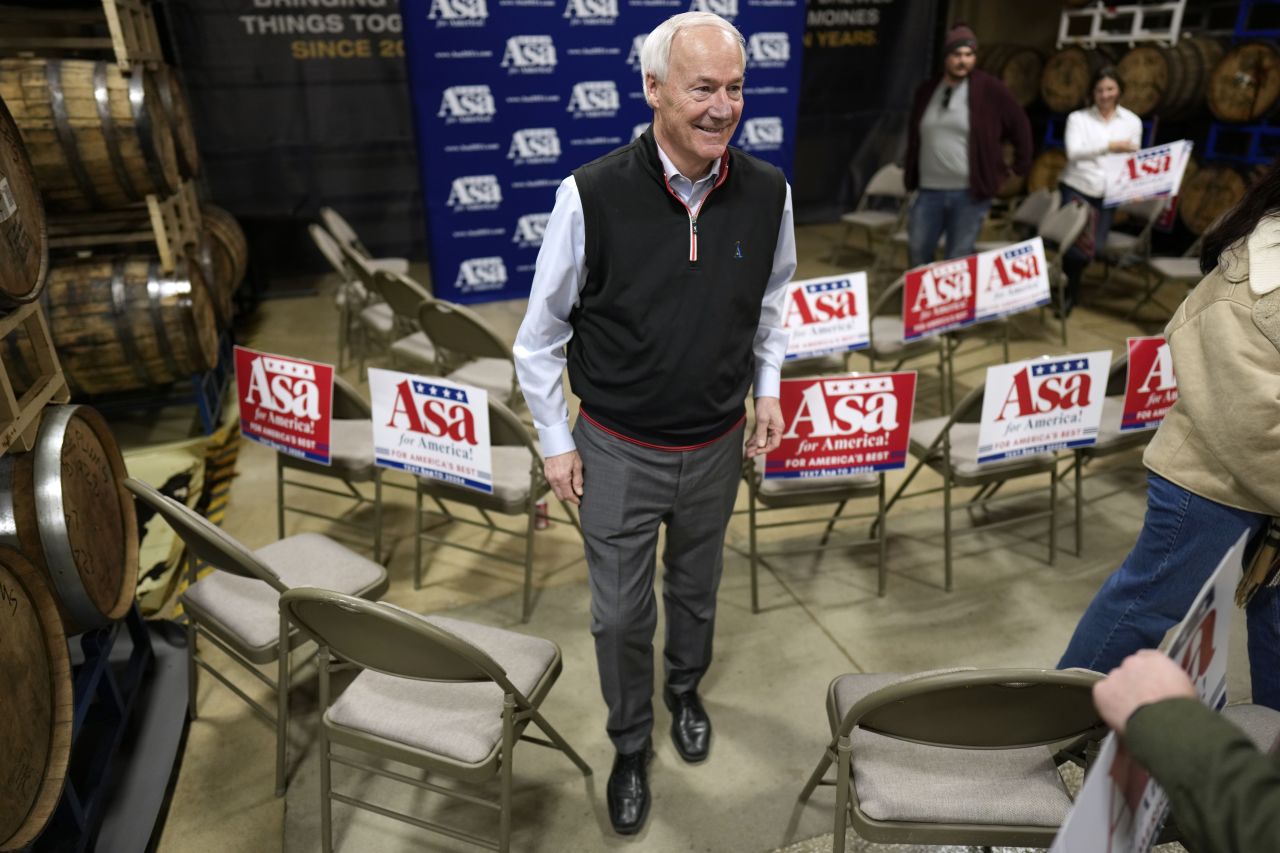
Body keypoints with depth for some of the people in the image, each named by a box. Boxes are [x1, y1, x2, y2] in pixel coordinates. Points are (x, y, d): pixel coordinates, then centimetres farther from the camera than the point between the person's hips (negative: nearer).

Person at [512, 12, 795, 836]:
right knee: (620, 614, 12)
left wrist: (767, 389, 6)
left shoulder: (767, 193, -10)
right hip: (619, 451, -2)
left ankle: (686, 690, 55)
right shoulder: (592, 195, -20)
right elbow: (543, 330, -8)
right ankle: (631, 745, 40)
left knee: (696, 589, 24)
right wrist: (557, 441, -4)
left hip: (717, 446, 3)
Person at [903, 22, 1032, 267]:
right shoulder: (927, 90, 9)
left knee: (958, 261, 1)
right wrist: (910, 171, 21)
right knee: (917, 252, 8)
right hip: (929, 191, 4)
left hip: (970, 193, -4)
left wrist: (1020, 166, 6)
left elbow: (1020, 126, 4)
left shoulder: (990, 89, -4)